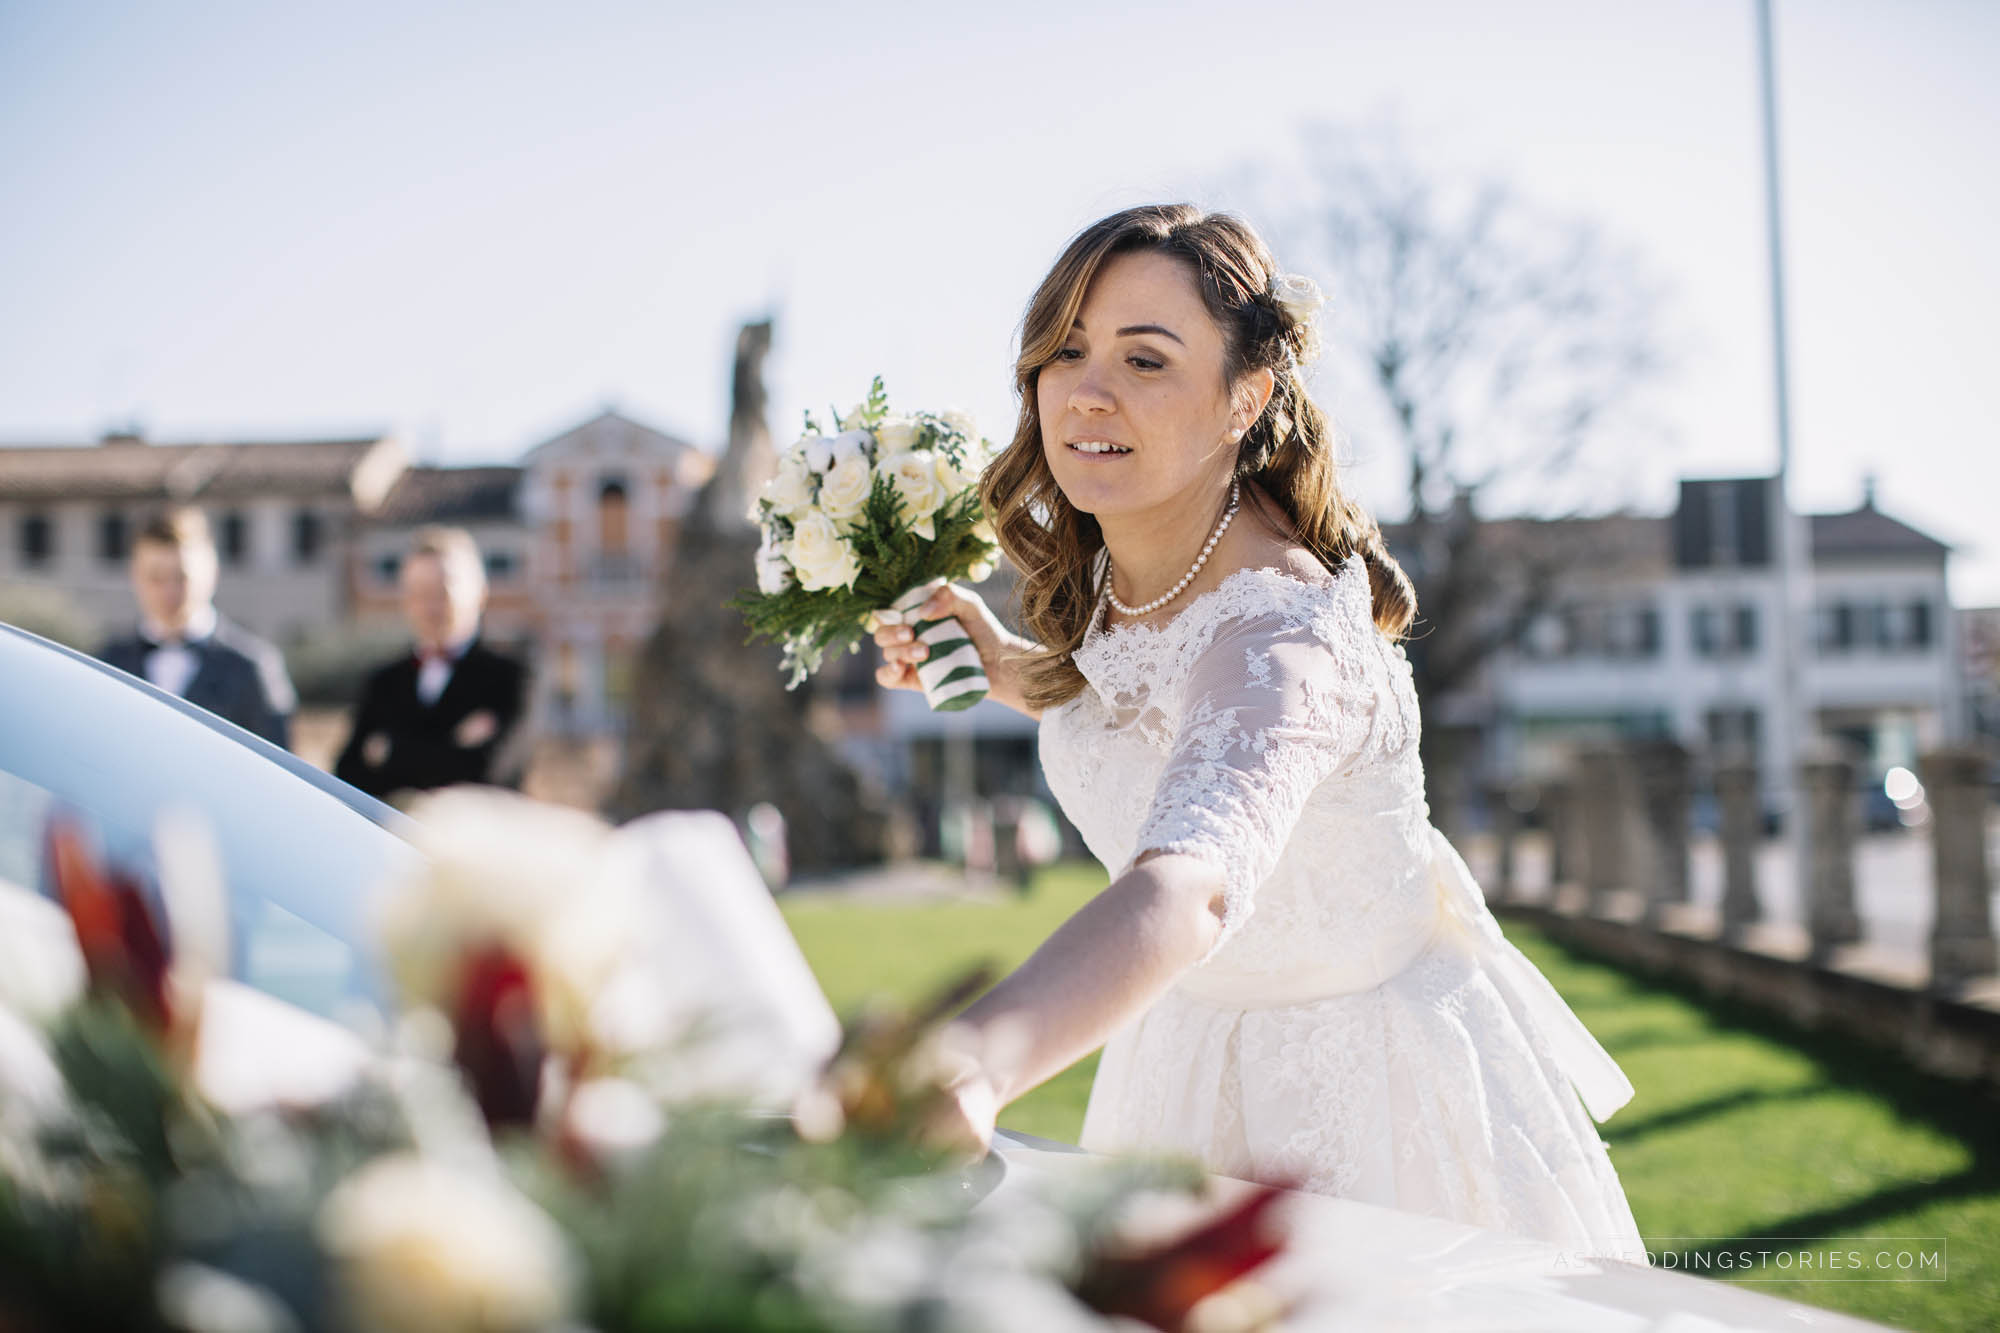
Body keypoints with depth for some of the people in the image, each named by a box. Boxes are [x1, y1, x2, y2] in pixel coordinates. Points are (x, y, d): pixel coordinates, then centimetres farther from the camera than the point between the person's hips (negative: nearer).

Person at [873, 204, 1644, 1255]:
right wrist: (997, 662, -7)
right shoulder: (1110, 574, -11)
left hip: (1367, 1080, -6)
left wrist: (975, 1063, -74)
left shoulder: (1284, 633, -36)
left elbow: (1191, 885, -56)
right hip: (1187, 1056, 7)